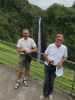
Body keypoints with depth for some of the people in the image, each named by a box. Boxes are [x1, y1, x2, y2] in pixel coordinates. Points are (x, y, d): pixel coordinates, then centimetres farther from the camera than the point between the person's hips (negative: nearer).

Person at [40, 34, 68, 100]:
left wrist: (61, 62, -12)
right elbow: (45, 54, 0)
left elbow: (65, 57, 6)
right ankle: (45, 94, 24)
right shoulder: (50, 46, -8)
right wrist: (48, 60, -18)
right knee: (46, 80, 4)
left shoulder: (64, 48, -5)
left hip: (56, 67, 1)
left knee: (52, 81, 13)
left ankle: (50, 93, 36)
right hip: (48, 66, -1)